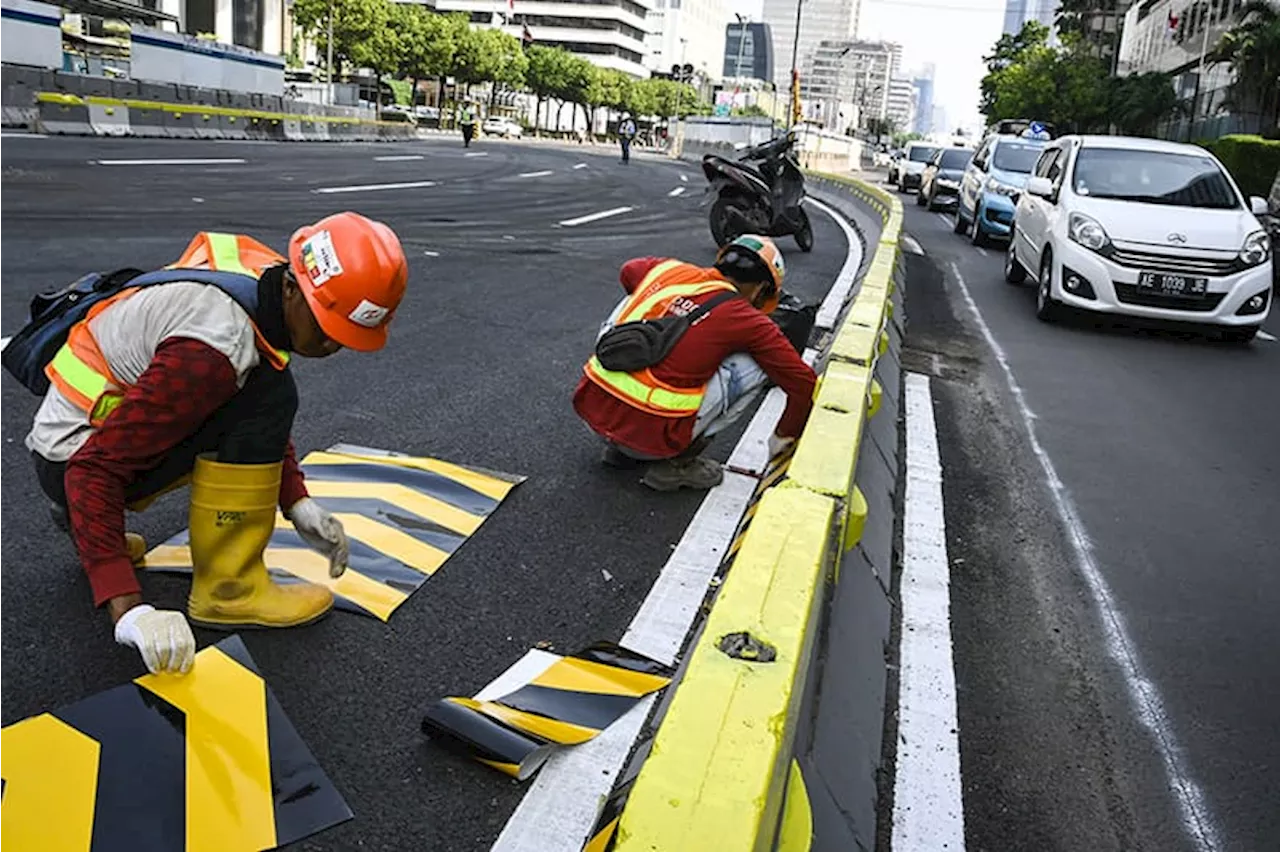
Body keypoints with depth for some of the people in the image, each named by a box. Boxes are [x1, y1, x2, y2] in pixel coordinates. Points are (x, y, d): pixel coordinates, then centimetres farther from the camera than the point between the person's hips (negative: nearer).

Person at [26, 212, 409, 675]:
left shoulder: (266, 274, -6)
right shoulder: (219, 344, -32)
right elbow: (93, 467, -31)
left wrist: (298, 503, -1)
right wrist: (128, 610, -34)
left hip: (98, 425, 9)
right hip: (74, 461, -9)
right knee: (266, 398, -23)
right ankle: (227, 590, -13)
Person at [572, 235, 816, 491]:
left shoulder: (667, 269, 12)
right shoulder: (746, 320, -1)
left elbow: (628, 271, 36)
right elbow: (803, 382, 3)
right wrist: (782, 439, 20)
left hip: (589, 410, 6)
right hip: (646, 435, -5)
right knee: (754, 366, 4)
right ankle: (678, 461, 6)